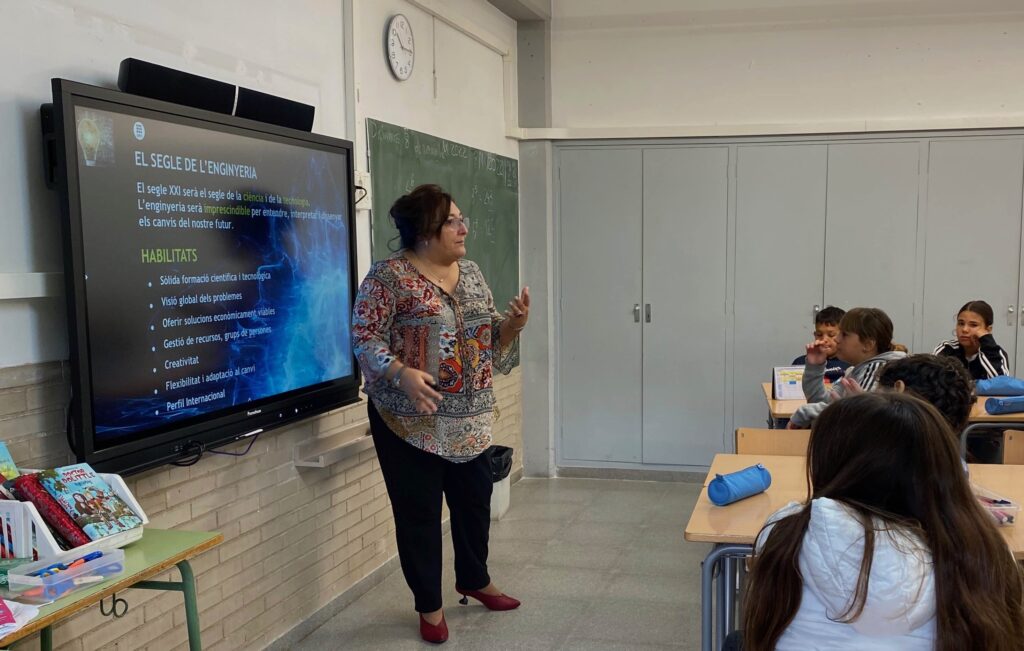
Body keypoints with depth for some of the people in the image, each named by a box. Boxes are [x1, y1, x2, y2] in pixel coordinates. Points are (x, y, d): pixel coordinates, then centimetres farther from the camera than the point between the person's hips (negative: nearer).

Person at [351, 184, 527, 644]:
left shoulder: (469, 272, 8)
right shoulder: (390, 275, -13)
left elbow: (489, 337, 13)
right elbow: (364, 337, -16)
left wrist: (512, 323, -8)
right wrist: (401, 373, -30)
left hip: (468, 418, 6)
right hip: (411, 420, -6)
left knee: (475, 499, 18)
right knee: (419, 511, 5)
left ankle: (474, 580, 41)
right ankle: (429, 606, 23)